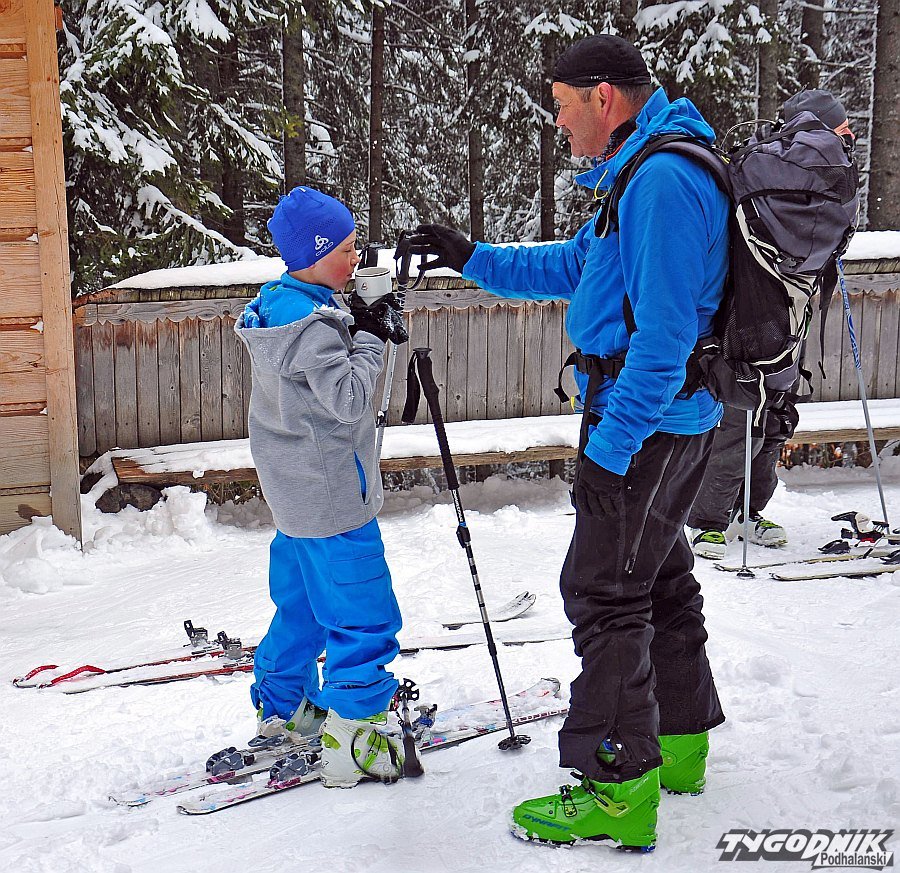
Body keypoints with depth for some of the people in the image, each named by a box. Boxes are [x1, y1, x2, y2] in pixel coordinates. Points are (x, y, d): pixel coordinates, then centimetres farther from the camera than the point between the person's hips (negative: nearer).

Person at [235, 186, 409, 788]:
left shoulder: (278, 305, 8)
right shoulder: (312, 323, -22)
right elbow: (349, 398, -25)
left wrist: (363, 326, 2)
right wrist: (371, 338, -14)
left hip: (294, 491, 10)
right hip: (332, 496, -10)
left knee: (301, 601, 21)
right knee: (363, 616, -4)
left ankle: (283, 713, 32)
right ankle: (351, 743, -2)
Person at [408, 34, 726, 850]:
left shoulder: (663, 179, -22)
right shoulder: (645, 172, 14)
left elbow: (662, 334, -26)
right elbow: (573, 265, 25)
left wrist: (609, 447, -24)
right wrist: (474, 259, 20)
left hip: (646, 420, -11)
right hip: (676, 418, 11)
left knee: (604, 591, -6)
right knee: (660, 575, 20)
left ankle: (617, 789, 0)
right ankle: (679, 740, 33)